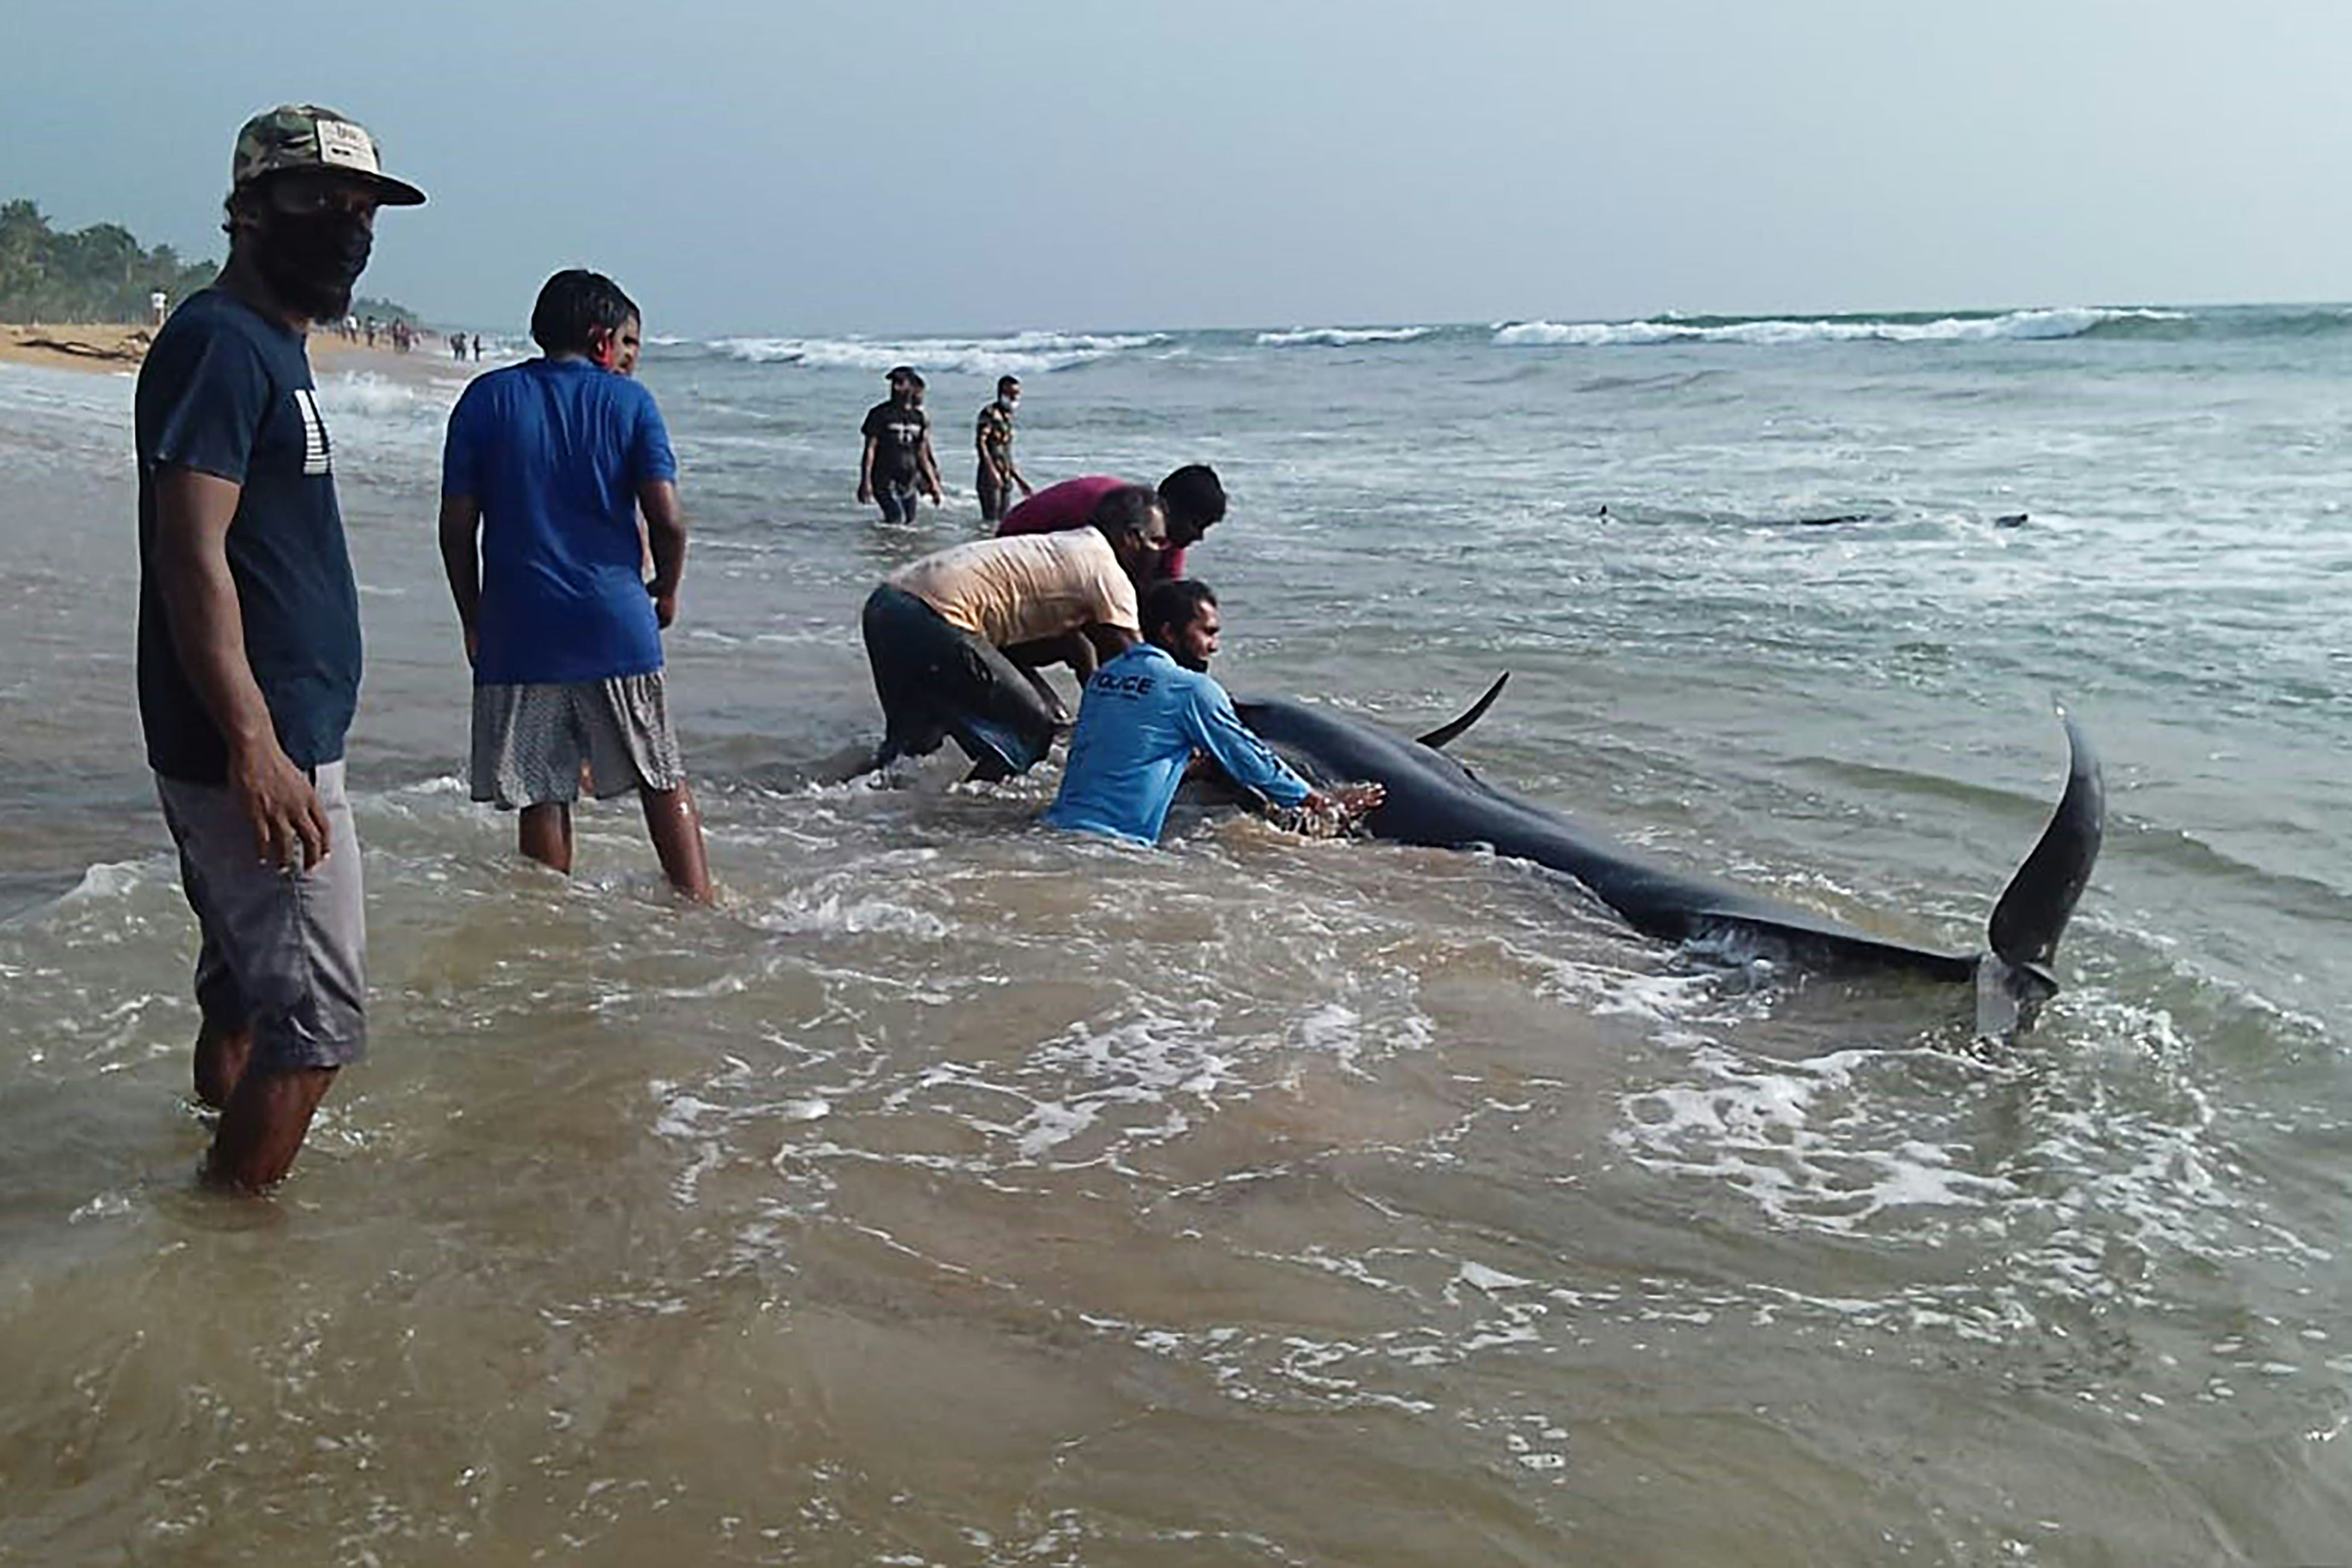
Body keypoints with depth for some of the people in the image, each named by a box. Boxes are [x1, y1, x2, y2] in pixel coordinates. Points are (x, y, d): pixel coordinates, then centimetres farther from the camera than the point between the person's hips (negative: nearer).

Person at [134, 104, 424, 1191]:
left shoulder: (268, 348, 18)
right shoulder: (219, 343, -13)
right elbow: (191, 555, -22)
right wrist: (255, 748, -27)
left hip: (272, 742, 10)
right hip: (258, 751, -10)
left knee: (246, 992, 20)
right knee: (315, 1017, -6)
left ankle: (221, 1191, 33)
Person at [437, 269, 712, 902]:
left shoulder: (488, 398, 5)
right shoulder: (629, 401, 0)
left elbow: (457, 524, 2)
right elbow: (667, 518, -7)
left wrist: (473, 621, 12)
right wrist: (666, 592, 10)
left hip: (518, 630, 1)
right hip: (616, 622, -1)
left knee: (542, 798, 7)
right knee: (664, 781, 13)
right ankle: (699, 908, 13)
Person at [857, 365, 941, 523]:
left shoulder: (919, 417, 10)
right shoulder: (881, 414, -4)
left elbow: (922, 455, 16)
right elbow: (870, 449, -7)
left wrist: (933, 483, 13)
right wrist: (866, 481, -16)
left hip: (908, 482, 5)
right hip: (885, 480, -5)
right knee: (897, 521, -18)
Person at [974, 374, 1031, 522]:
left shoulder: (1008, 416, 18)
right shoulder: (989, 413, -5)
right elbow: (980, 442, -16)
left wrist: (1020, 481, 21)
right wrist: (992, 470, -27)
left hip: (1006, 478, 8)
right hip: (990, 477, -8)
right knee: (991, 521, -12)